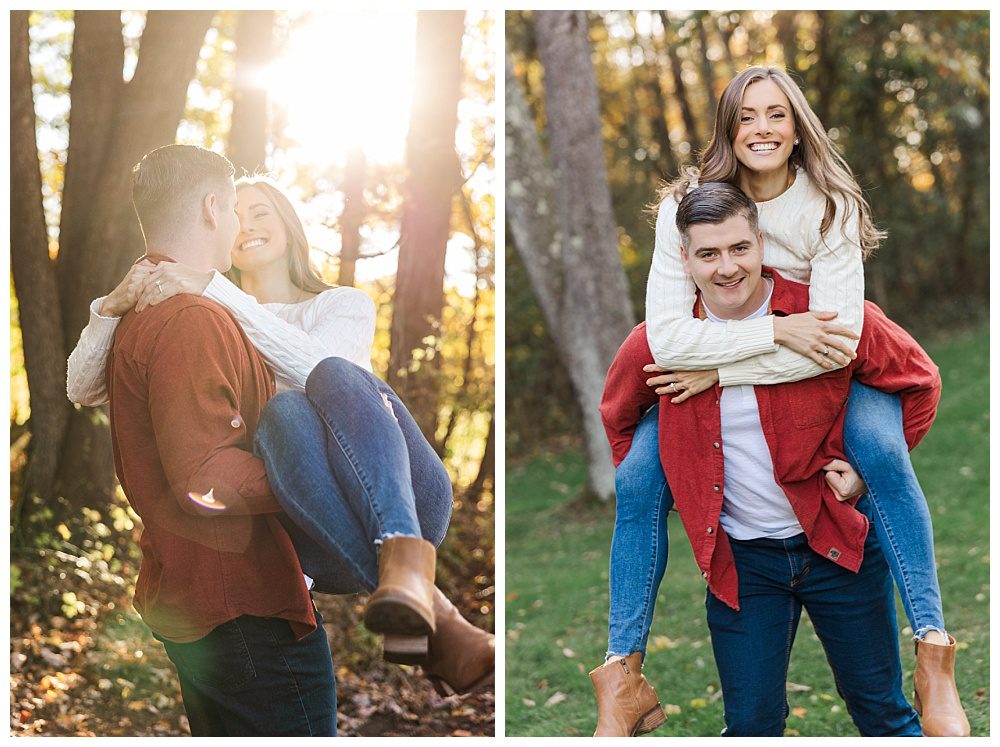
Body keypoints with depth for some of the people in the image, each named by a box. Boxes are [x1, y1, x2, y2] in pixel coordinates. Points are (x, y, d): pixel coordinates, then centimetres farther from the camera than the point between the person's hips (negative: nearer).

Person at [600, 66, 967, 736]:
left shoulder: (829, 206, -17)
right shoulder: (686, 206, -15)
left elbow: (842, 338, -27)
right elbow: (666, 335, -26)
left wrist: (721, 371, -28)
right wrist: (777, 329, -32)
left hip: (819, 371, -1)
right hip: (708, 375, 2)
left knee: (881, 450, -30)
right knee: (637, 479, -20)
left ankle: (934, 667, -25)